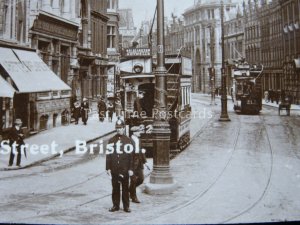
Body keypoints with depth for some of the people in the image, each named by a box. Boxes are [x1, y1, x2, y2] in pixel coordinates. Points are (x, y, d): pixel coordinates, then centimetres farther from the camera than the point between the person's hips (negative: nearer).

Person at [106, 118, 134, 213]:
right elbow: (108, 155, 6)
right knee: (115, 188, 7)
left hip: (125, 170, -1)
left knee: (125, 188, 4)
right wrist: (108, 168, 1)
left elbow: (131, 155, 0)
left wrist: (131, 169, -5)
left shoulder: (128, 140, 3)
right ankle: (115, 205, 15)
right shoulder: (111, 140, 7)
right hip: (114, 170, 2)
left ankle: (126, 206, 11)